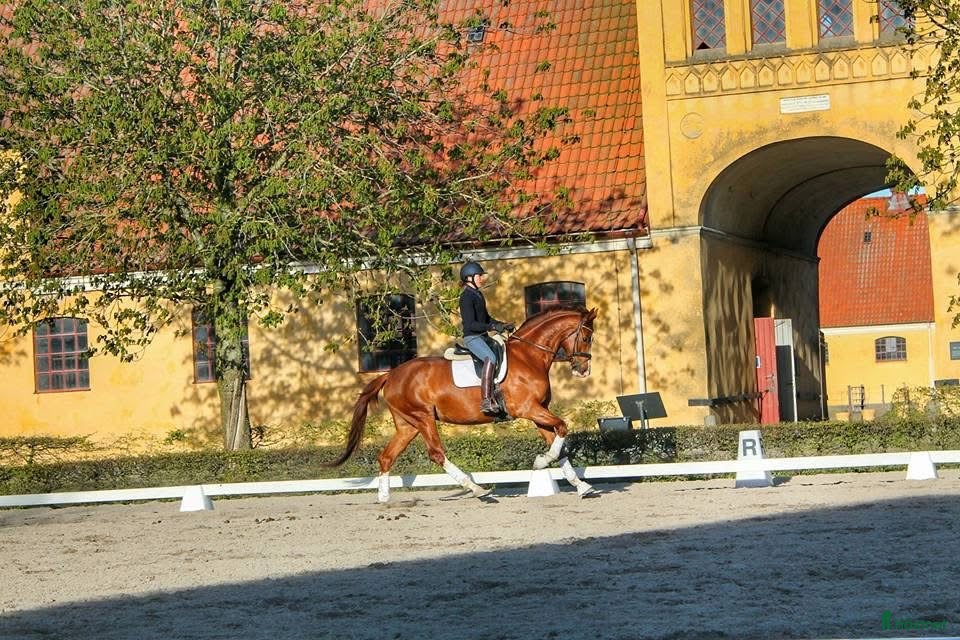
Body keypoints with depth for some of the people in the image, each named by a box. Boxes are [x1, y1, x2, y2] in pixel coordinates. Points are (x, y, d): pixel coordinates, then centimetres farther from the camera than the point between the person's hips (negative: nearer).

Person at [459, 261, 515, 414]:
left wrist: (503, 325, 11)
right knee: (490, 358, -32)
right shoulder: (467, 297, -13)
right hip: (472, 337, -10)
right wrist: (493, 327, -24)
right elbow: (471, 324, -20)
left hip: (482, 337, 10)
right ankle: (486, 401, -40)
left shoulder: (478, 295, 17)